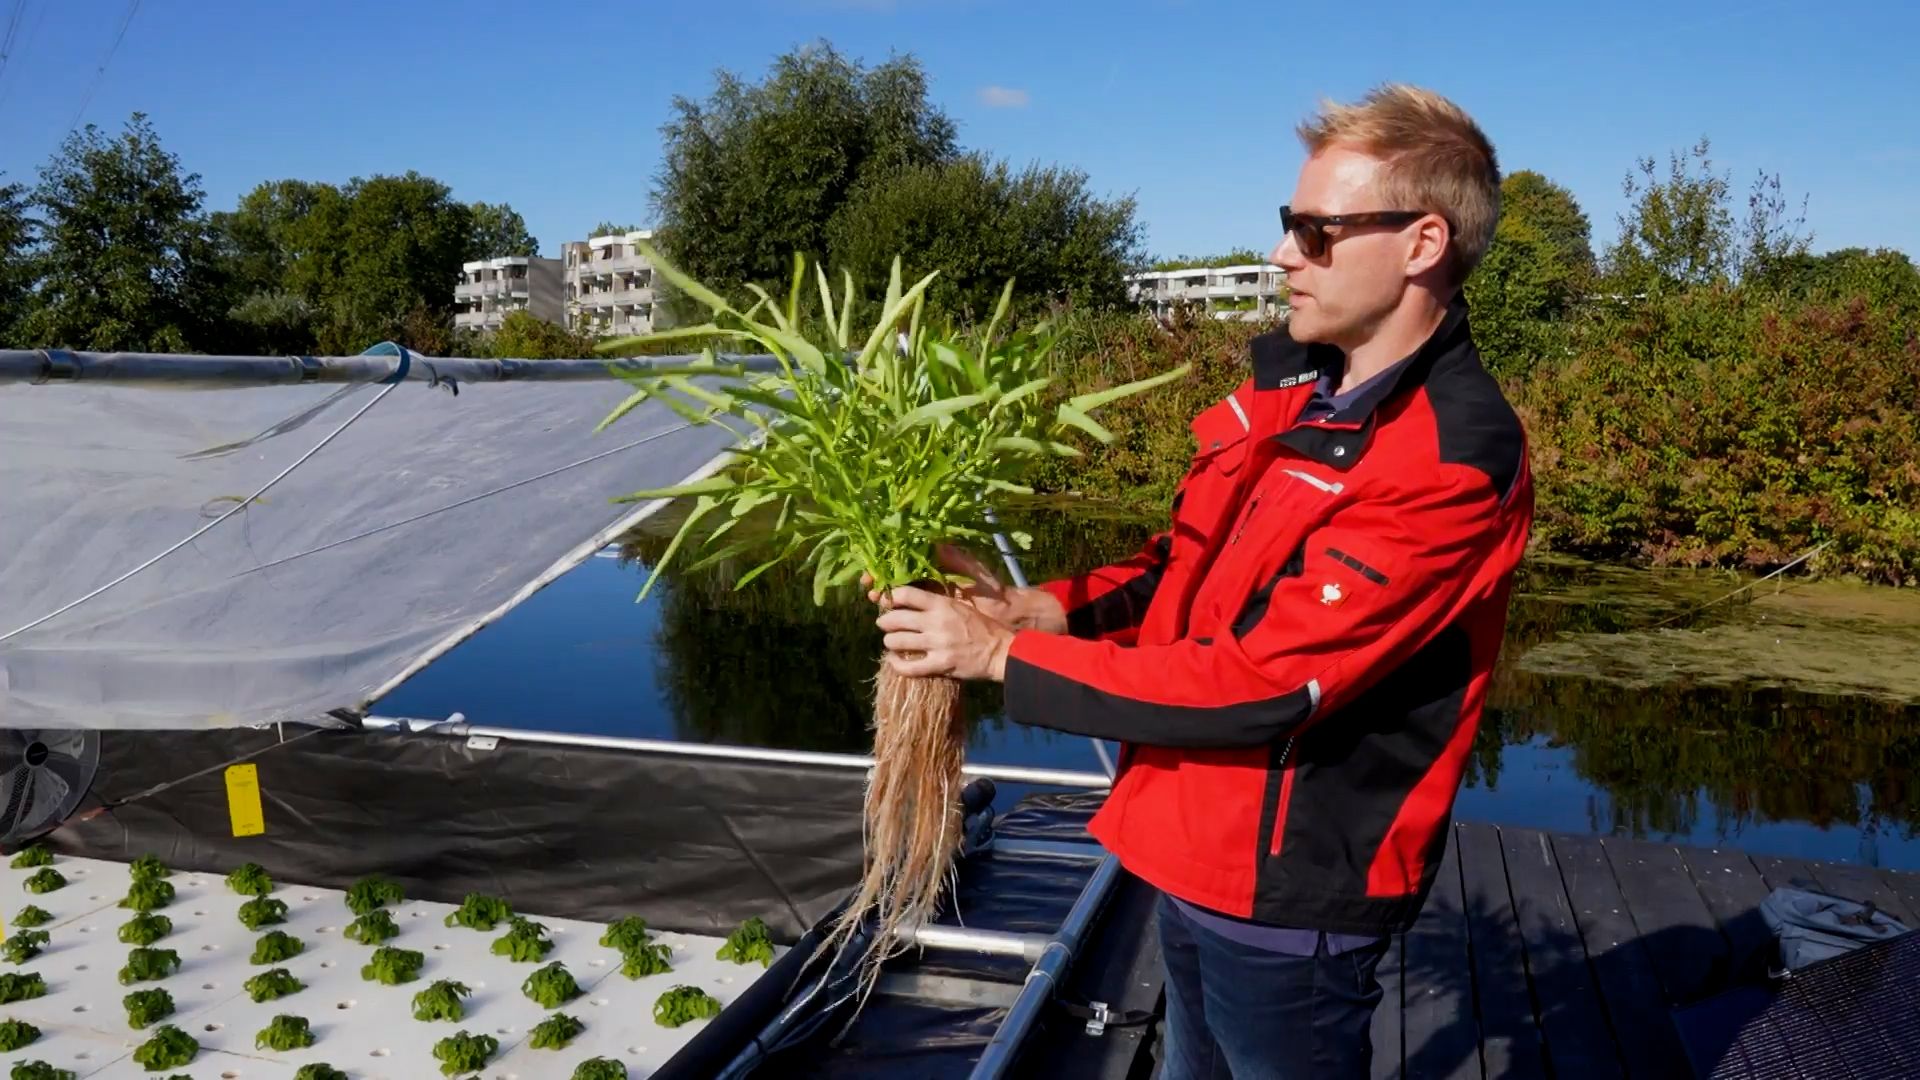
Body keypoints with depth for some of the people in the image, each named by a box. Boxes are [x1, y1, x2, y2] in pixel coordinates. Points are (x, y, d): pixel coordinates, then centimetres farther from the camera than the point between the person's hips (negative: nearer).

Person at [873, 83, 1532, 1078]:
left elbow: (1262, 682, -27)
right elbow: (1190, 564, 9)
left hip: (1286, 901, -7)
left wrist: (1005, 655, -22)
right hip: (1197, 864, 7)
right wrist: (1038, 606, -8)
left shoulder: (1454, 463, -24)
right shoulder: (1286, 375, 2)